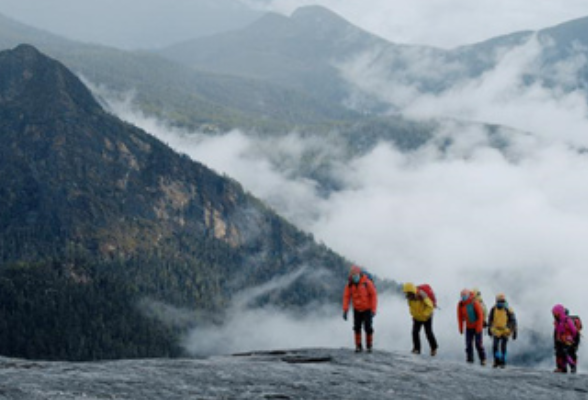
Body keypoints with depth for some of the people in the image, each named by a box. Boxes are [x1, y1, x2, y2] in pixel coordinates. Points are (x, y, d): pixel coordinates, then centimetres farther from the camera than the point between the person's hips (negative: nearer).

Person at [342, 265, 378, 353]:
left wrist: (373, 310, -16)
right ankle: (358, 346, 9)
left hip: (367, 309, -3)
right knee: (357, 328, 0)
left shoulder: (367, 282, -18)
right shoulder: (350, 285, -6)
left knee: (368, 328, -5)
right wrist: (345, 310, -13)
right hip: (357, 310, 3)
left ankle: (369, 346, 9)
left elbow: (373, 295, -14)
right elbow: (346, 297, -5)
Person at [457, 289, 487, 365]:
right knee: (468, 343, -4)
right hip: (469, 327, 4)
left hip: (477, 326, -4)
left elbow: (480, 315, -15)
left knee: (478, 343, -7)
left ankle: (483, 359, 2)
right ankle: (470, 358, 3)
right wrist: (460, 327, 5)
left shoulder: (475, 303, -18)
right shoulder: (460, 305, -4)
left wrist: (479, 327, -17)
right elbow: (460, 317, 6)